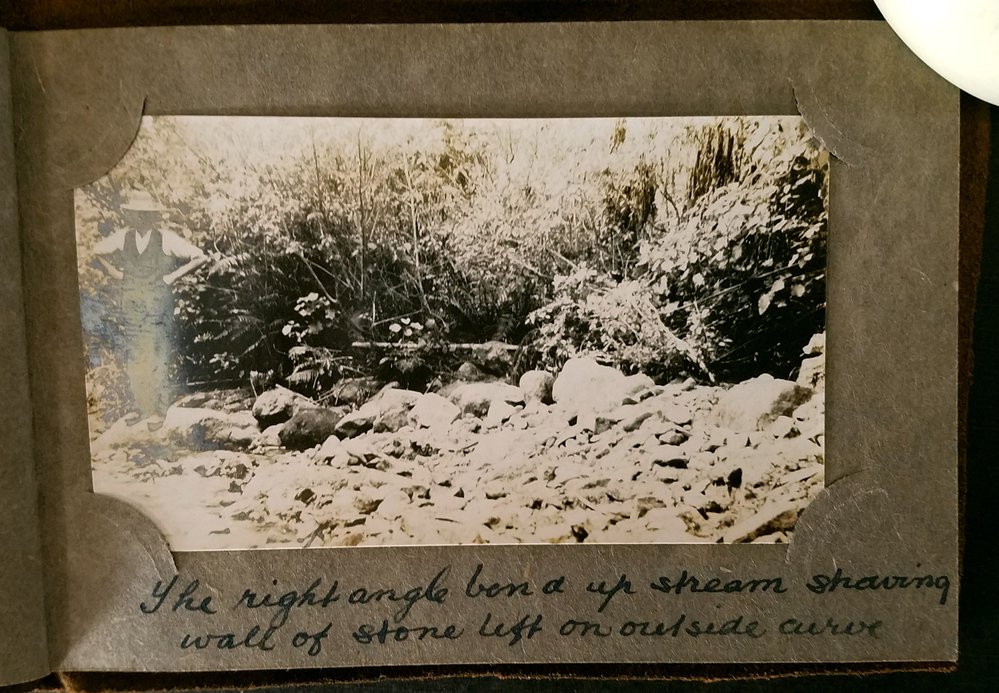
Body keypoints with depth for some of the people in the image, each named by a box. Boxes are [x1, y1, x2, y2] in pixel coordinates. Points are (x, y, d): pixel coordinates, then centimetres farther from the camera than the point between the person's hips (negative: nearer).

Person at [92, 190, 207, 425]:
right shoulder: (123, 236, 5)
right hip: (131, 306, 5)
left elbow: (200, 257, -10)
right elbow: (98, 251, 24)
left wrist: (173, 275, -8)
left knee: (157, 359, -5)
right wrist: (116, 273, 13)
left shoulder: (166, 238, -8)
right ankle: (143, 409, 16)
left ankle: (158, 411, 4)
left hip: (158, 306, -4)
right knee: (134, 359, 6)